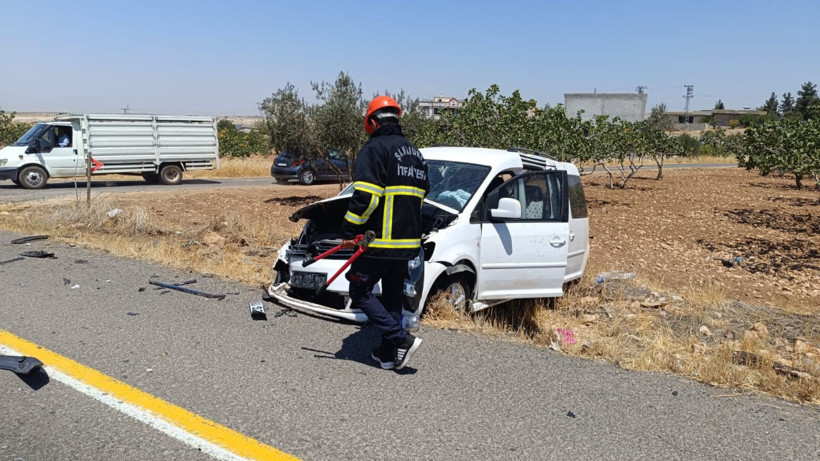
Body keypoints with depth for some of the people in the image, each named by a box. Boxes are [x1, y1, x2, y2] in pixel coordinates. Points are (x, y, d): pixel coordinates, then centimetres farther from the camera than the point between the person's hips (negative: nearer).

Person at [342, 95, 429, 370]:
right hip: (408, 242, 8)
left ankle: (402, 340, -3)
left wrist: (350, 231, -11)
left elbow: (365, 196, -19)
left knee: (360, 293, 4)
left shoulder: (374, 149, -10)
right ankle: (388, 353, 22)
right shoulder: (415, 153, 16)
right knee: (393, 296, 16)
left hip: (380, 242, -8)